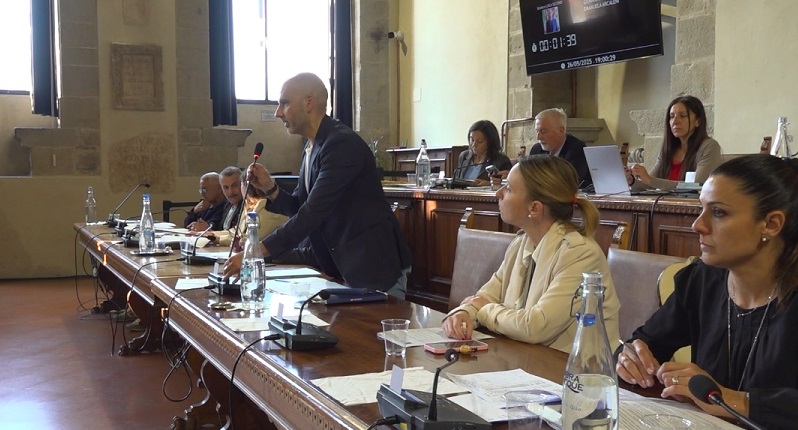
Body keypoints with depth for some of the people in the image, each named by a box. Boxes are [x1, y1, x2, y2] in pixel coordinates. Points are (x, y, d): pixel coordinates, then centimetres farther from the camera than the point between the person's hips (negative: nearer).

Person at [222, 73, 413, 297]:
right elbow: (299, 207, 15)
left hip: (375, 268, -8)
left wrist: (256, 252, -26)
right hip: (345, 267, 8)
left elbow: (314, 212, -25)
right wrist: (269, 187, -4)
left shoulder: (342, 144, -19)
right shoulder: (312, 147, 10)